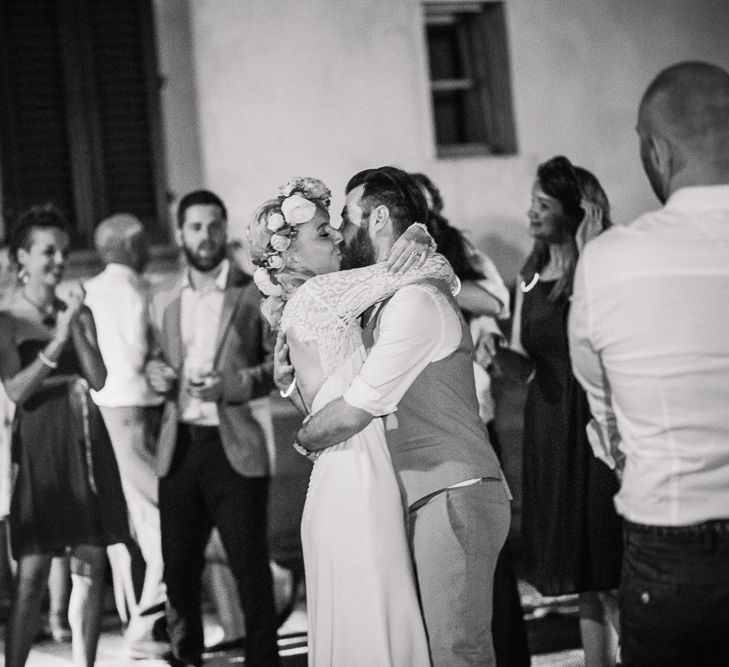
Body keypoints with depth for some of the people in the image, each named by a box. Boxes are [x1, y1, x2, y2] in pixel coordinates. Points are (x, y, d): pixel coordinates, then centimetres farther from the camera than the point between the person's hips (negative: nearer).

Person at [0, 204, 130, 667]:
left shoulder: (80, 312, 11)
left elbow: (99, 379, 0)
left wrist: (76, 325, -8)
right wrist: (57, 340, -14)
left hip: (86, 439, 4)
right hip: (39, 442, -4)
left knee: (91, 565, 4)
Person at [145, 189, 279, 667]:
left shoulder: (254, 293, -2)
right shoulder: (164, 299, 11)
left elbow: (281, 363, -2)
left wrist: (230, 384, -16)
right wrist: (156, 371, 0)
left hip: (235, 447, -4)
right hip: (179, 447, 4)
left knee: (250, 566, -2)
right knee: (178, 565, 9)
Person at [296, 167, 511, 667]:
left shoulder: (415, 301, -14)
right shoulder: (394, 298, 19)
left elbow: (352, 413, -15)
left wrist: (304, 438, 3)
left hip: (453, 496, -10)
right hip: (427, 497, 10)